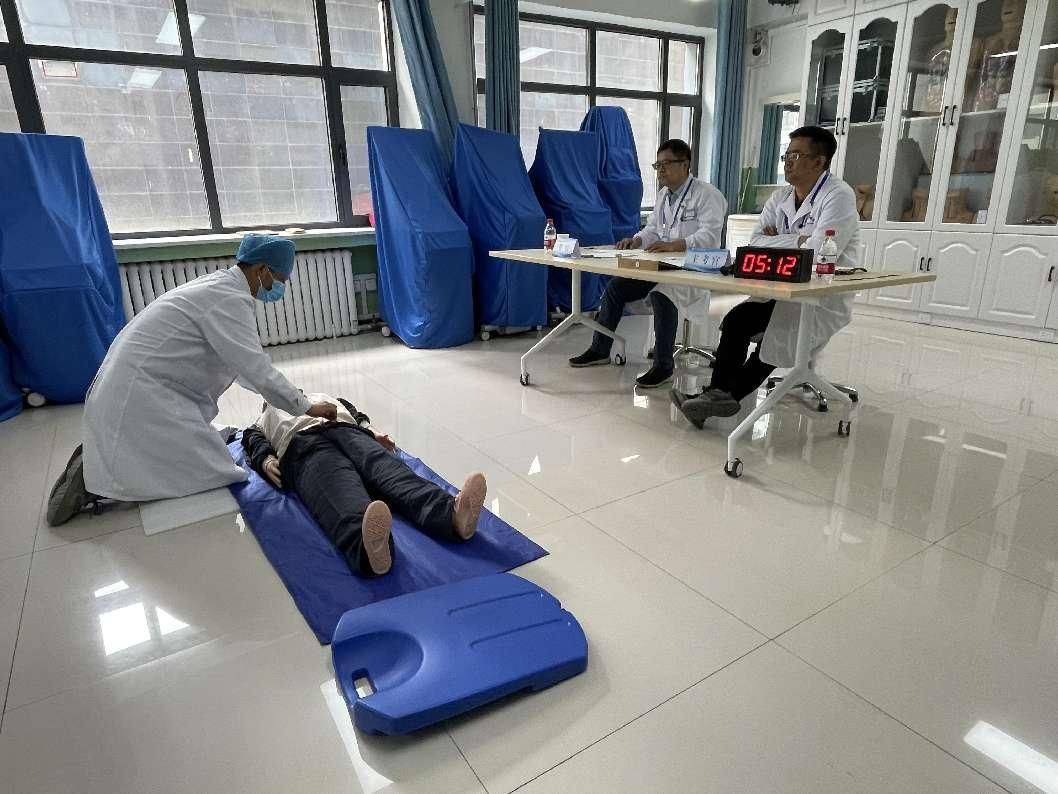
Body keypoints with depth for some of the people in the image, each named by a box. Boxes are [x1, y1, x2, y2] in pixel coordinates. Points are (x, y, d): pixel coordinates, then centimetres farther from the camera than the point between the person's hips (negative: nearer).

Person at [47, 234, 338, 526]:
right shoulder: (230, 299, -18)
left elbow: (245, 364, 21)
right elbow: (257, 370, -22)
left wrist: (289, 396, 20)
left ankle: (102, 461, 15)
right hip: (143, 397, -10)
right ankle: (94, 481, -4)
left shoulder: (221, 284, 14)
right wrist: (306, 407, -11)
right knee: (213, 474, -7)